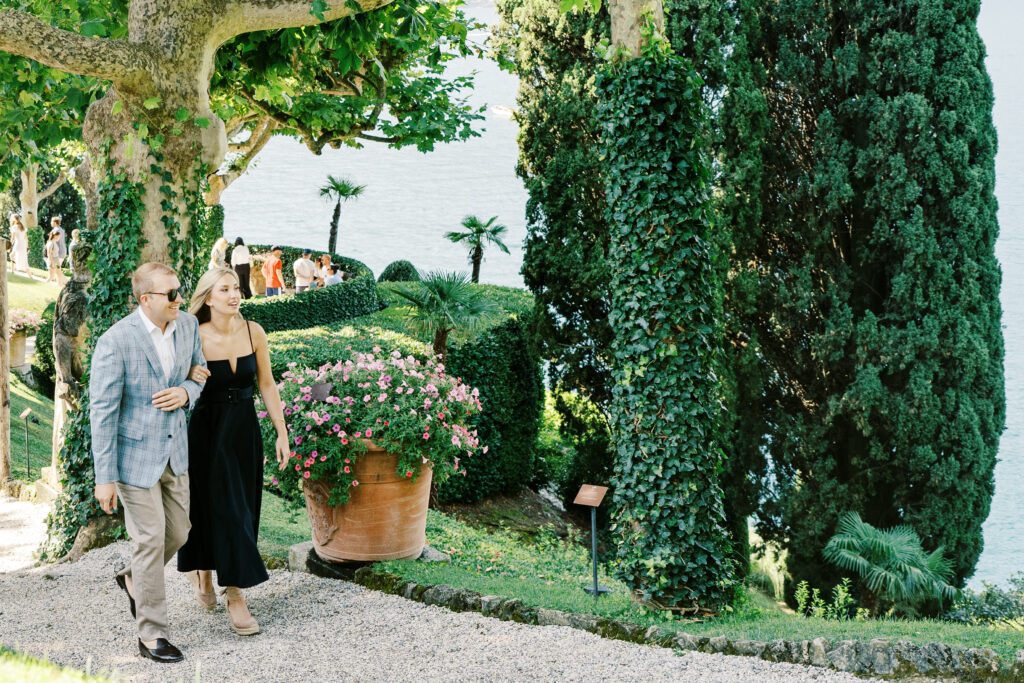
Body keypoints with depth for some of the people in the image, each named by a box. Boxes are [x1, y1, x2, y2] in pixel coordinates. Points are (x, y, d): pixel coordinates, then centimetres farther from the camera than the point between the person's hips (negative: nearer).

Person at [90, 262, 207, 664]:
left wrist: (186, 392, -12)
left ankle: (134, 580, 44)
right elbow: (102, 411, -17)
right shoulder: (116, 341, -21)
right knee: (151, 540, -1)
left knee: (177, 533, 14)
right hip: (134, 454, -6)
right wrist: (105, 478, -16)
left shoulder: (187, 324, -3)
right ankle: (151, 635, 12)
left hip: (174, 450, 6)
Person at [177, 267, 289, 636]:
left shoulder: (253, 332, -4)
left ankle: (208, 574, 36)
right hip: (209, 432, -4)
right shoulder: (194, 338, -14)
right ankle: (235, 597, 5)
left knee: (242, 509, 11)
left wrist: (282, 432, 3)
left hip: (245, 430, 4)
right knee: (222, 508, -3)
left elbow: (267, 384, 3)